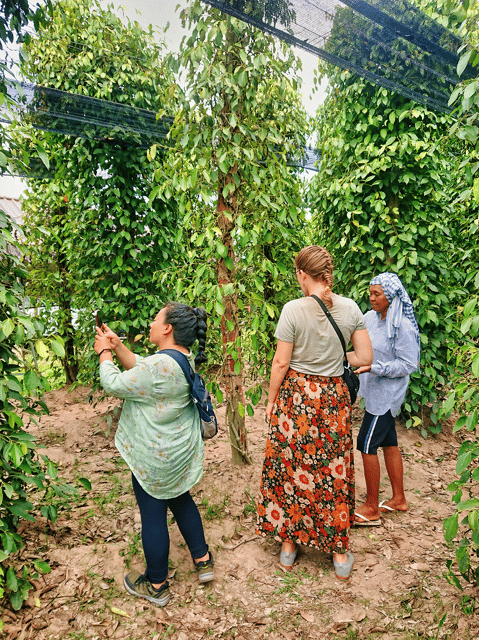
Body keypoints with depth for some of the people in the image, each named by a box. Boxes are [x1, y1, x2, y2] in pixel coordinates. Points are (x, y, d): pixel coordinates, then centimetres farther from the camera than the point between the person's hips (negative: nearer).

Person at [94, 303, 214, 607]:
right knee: (181, 501, 26)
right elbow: (140, 368, 9)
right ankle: (203, 560, 40)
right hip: (181, 451, 8)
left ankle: (156, 585, 32)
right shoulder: (186, 358, -1)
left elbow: (115, 384, -18)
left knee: (153, 515, 11)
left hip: (155, 457, -8)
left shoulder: (159, 365, -29)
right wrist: (118, 347, 3)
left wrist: (105, 353, -3)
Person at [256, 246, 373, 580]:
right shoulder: (350, 308, -4)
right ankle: (340, 553, 29)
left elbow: (281, 362, -9)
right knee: (335, 472, 15)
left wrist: (271, 400, 3)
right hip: (335, 396, 3)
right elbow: (366, 357, 0)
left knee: (291, 468, 13)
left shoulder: (293, 309, -13)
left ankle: (288, 544, 29)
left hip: (296, 396, -2)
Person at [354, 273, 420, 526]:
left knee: (367, 445, -4)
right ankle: (399, 499, 33)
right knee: (388, 442, 17)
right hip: (374, 390, 8)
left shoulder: (403, 326, -18)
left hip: (386, 393, -8)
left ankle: (371, 509, 11)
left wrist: (374, 367, -23)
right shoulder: (371, 317, 3)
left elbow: (409, 365, -17)